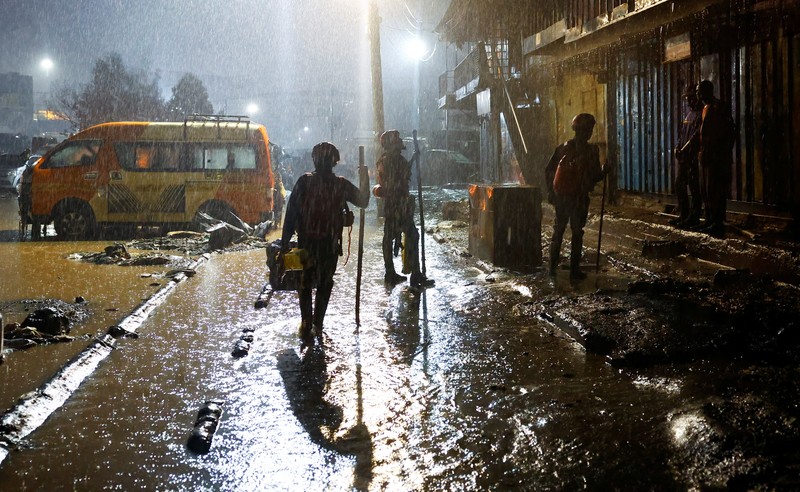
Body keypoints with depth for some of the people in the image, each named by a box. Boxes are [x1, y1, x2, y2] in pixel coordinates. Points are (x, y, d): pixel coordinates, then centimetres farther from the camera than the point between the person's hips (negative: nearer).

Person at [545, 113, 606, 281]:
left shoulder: (563, 147, 3)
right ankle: (574, 270, 3)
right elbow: (596, 177, -7)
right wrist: (604, 171, 13)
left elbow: (548, 170, 3)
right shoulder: (591, 151, -9)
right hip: (579, 198, -4)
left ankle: (553, 267, 14)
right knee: (577, 233, 4)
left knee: (558, 231, 13)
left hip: (561, 196, 4)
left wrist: (551, 191, 9)